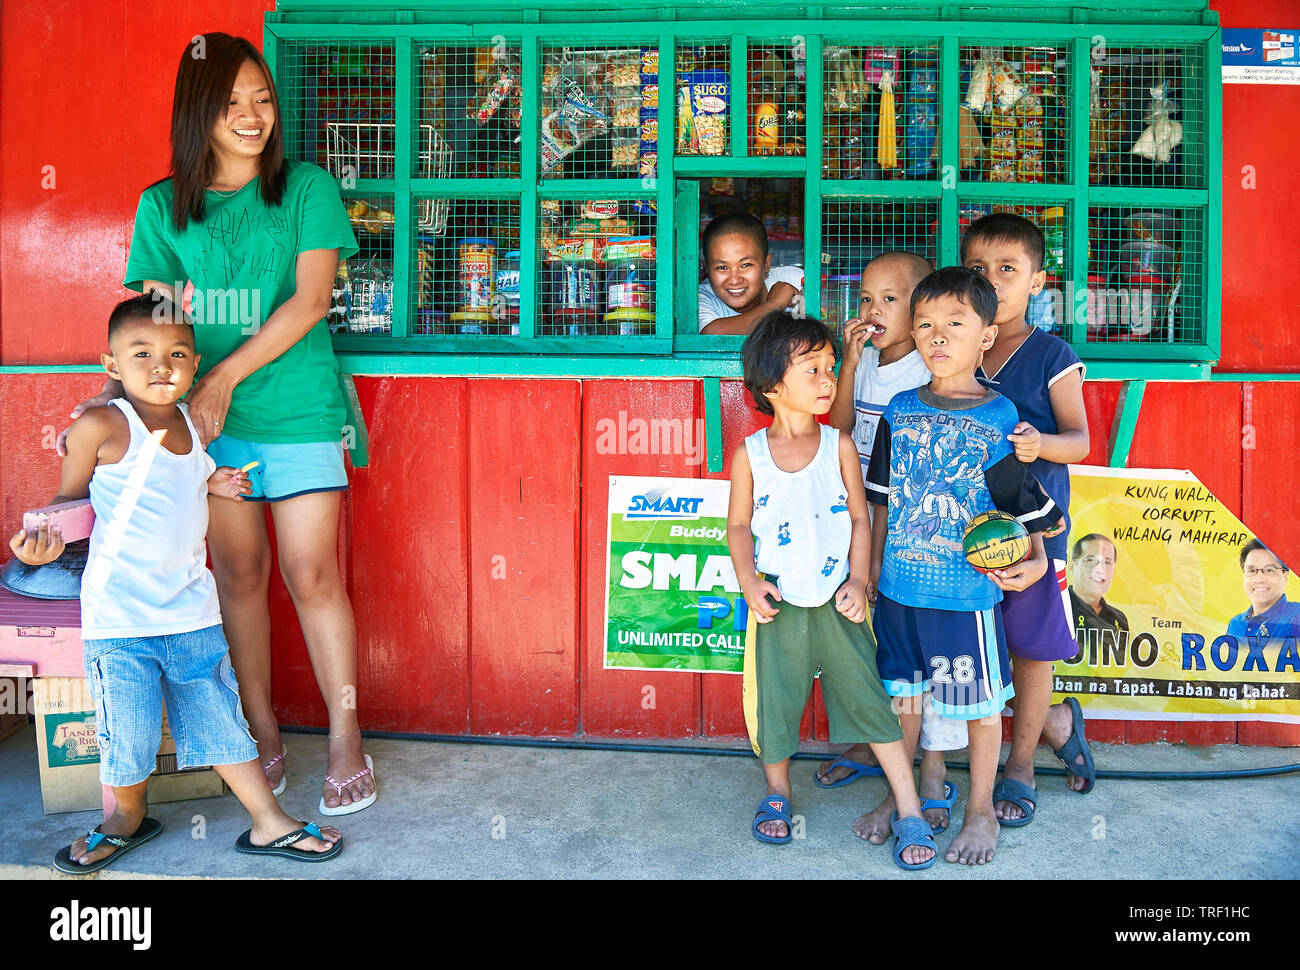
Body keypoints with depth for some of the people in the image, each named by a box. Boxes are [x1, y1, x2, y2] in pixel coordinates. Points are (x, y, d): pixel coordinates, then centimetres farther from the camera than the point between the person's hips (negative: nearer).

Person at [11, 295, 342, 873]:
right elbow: (71, 497, 0)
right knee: (128, 734, 4)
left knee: (221, 717, 11)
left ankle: (268, 824, 20)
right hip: (119, 613, -4)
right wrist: (46, 538, -19)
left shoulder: (194, 425, 6)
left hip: (191, 607, 5)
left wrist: (211, 488, 4)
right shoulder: (101, 426, -11)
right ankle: (127, 819, 33)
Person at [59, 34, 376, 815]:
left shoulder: (307, 189, 2)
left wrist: (224, 377, -13)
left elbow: (310, 299, -8)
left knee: (312, 576, -3)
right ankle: (264, 735, 23)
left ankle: (347, 743, 9)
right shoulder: (163, 207, 9)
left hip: (297, 412, -3)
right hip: (208, 418, 3)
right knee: (238, 574, 9)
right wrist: (114, 393, -9)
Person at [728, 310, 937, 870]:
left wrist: (858, 581, -7)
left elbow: (859, 517, 3)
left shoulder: (839, 446, 0)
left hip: (836, 601, 0)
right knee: (775, 700, 10)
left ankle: (910, 813, 12)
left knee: (868, 698, 1)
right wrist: (749, 582, -8)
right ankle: (777, 793, 35)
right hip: (777, 603, 0)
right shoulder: (750, 455, -2)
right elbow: (739, 524, 5)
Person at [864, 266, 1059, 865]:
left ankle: (981, 810, 30)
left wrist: (1035, 559, -13)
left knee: (979, 701, 9)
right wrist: (874, 565, 10)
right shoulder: (900, 411, 3)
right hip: (899, 587, 4)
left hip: (969, 590, -4)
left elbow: (1028, 503, -1)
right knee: (902, 690, 17)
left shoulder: (1000, 420, -8)